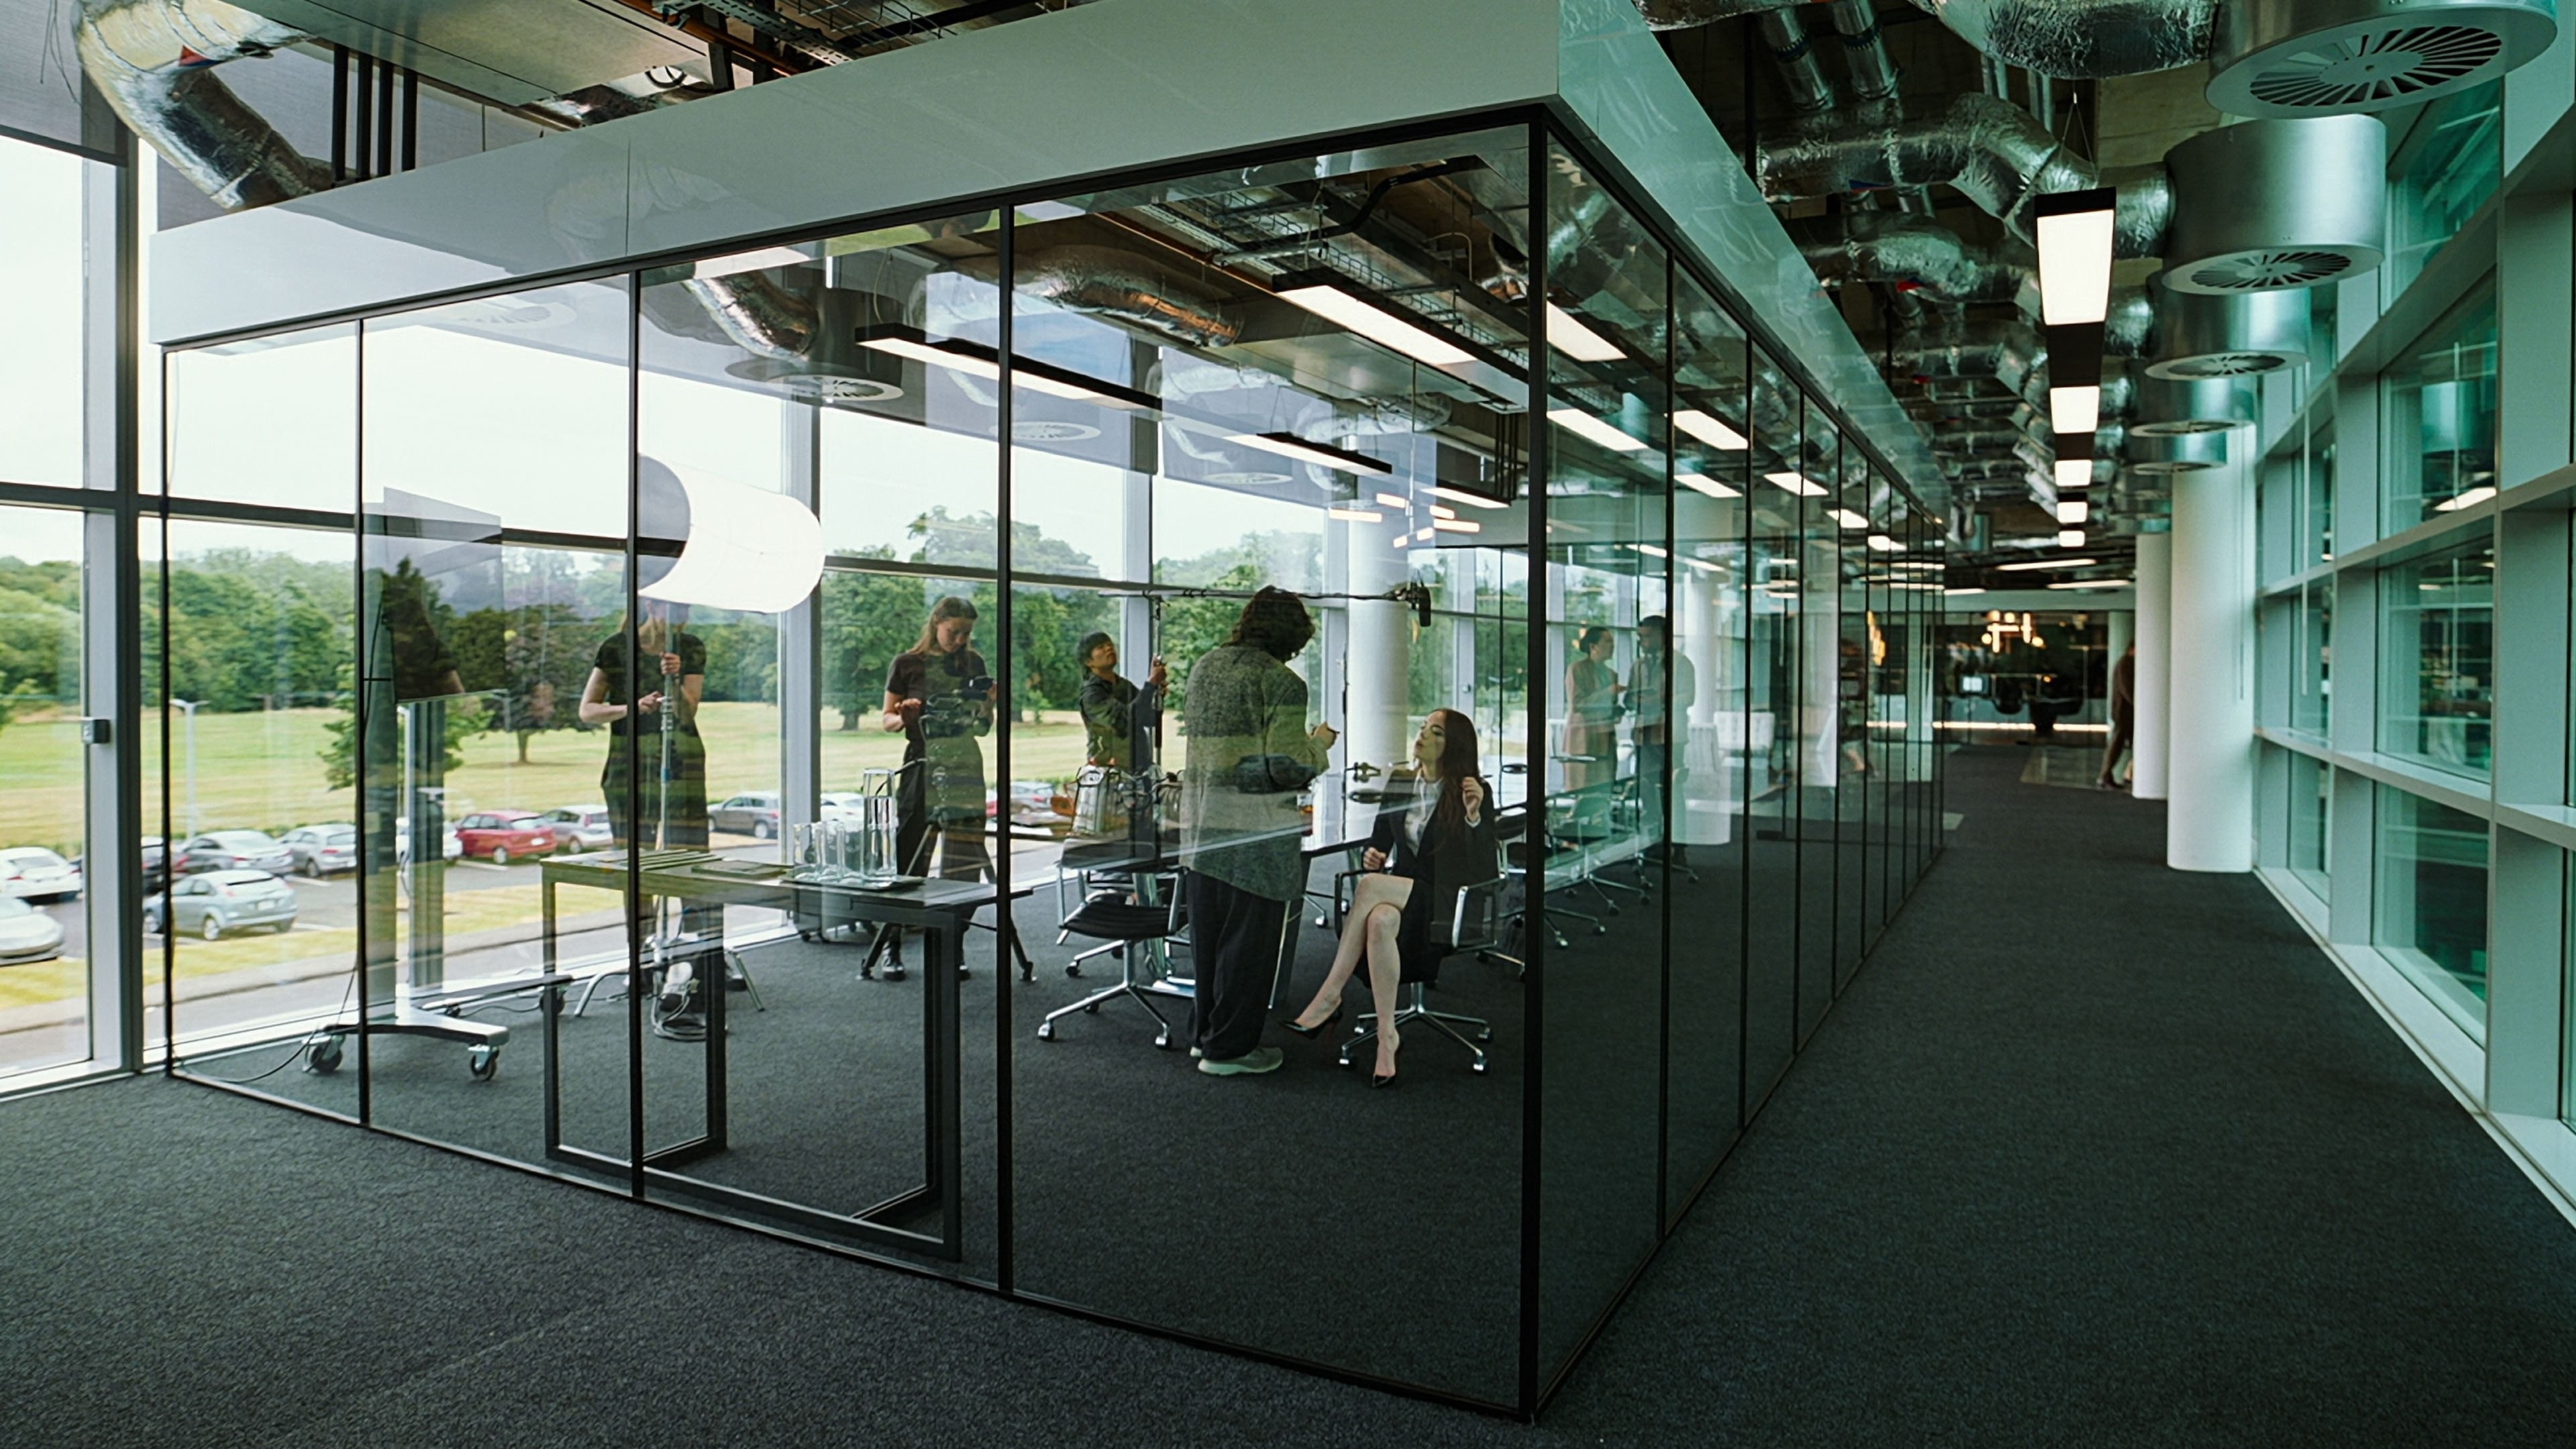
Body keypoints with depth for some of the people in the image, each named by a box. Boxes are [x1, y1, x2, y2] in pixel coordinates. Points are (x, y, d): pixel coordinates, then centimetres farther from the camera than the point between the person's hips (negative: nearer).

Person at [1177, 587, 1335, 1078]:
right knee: (1249, 937, 5)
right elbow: (1287, 768, -19)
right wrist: (1319, 745, 2)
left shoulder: (1205, 666, 9)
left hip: (1200, 821, 7)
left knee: (1207, 931, 18)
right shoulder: (1282, 682, -14)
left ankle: (1205, 1031, 32)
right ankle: (1229, 1048, 15)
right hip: (1254, 828, -7)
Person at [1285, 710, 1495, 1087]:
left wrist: (1474, 816, -23)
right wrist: (1371, 856, -6)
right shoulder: (1399, 784, 13)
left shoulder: (1472, 791, -1)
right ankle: (1386, 1036, -31)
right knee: (1380, 920, -34)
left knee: (1369, 886, -31)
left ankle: (1329, 997, -25)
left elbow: (1486, 867, -8)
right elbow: (1378, 842, 18)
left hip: (1444, 900, -4)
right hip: (1399, 890, 4)